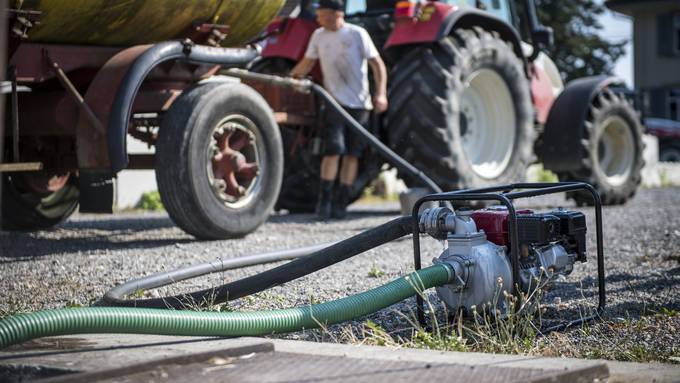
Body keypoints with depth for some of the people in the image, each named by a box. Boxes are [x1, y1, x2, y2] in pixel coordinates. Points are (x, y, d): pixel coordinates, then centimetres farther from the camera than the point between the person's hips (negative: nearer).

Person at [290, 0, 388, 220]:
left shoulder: (357, 34, -4)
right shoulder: (318, 36, 5)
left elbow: (377, 64, -5)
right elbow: (306, 64, 17)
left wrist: (381, 93, -15)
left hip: (359, 103, -1)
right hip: (335, 102, 1)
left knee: (352, 153, 3)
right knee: (333, 149, -14)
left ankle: (341, 202, 9)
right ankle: (325, 200, -11)